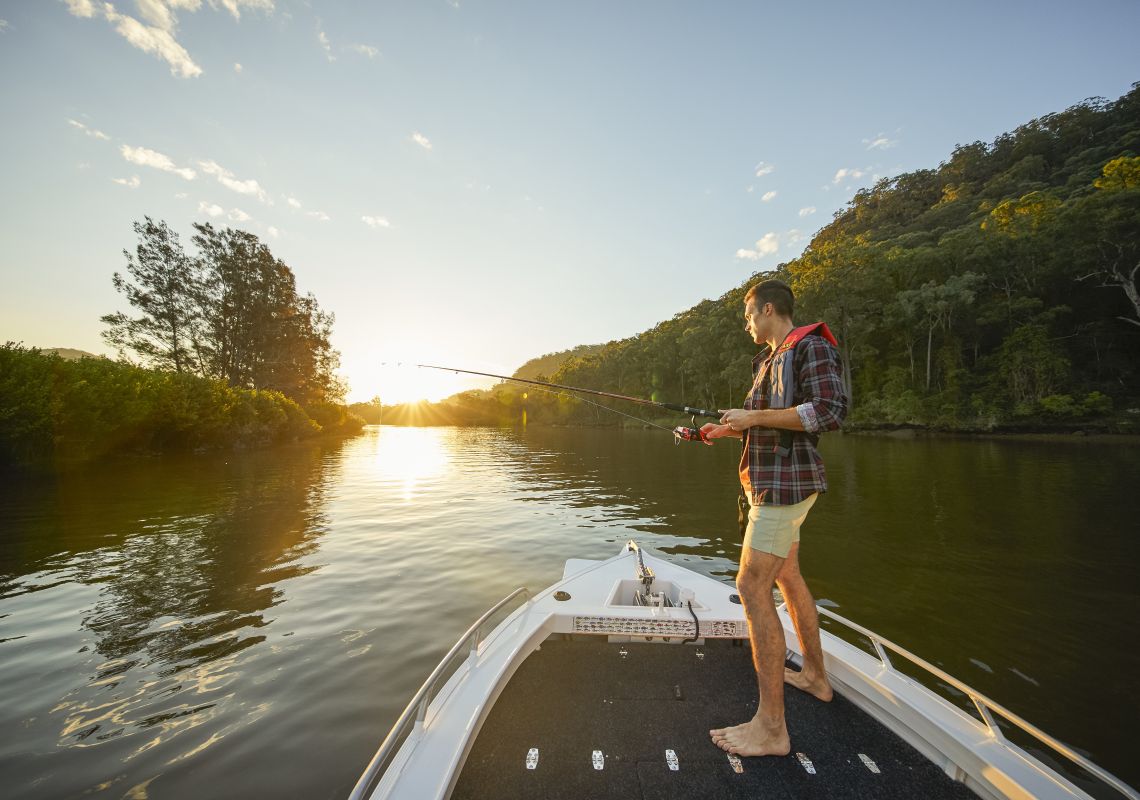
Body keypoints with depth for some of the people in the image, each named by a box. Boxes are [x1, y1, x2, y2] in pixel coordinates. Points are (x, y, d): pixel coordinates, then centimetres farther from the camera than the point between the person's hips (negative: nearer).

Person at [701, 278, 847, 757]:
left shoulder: (811, 346, -10)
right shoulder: (771, 358, 17)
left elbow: (831, 410, -22)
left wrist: (755, 416, -21)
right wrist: (729, 430, 12)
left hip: (787, 481, -10)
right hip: (774, 480, 11)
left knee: (752, 587, -12)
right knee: (787, 577, 20)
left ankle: (771, 728, -2)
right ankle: (815, 676, 39)